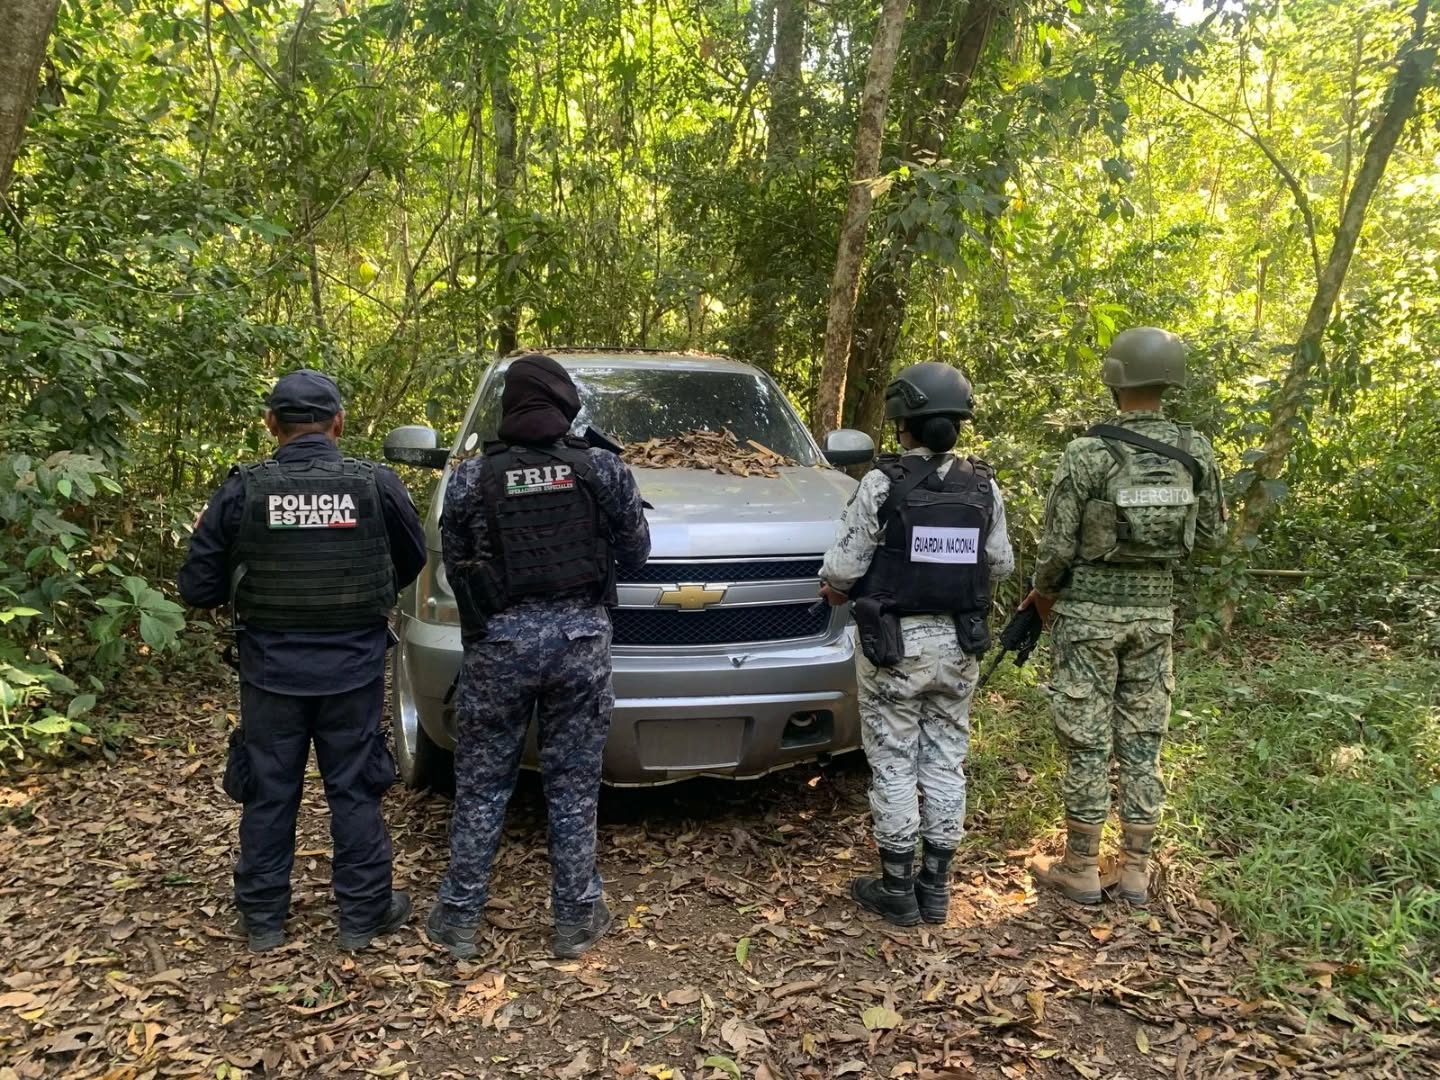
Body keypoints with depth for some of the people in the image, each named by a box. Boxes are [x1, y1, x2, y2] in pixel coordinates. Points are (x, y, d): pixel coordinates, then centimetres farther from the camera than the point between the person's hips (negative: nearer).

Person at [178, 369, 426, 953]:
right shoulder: (377, 485, -9)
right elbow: (411, 564, 6)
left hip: (270, 669, 1)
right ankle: (363, 915, 22)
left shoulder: (242, 491, -9)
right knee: (354, 792, 11)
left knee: (268, 794, 14)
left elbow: (198, 588, -4)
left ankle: (263, 919, 28)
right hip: (354, 667, 0)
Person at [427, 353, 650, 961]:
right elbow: (636, 555, 6)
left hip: (499, 639, 0)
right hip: (581, 636, 0)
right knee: (573, 787, 11)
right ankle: (576, 918, 21)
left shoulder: (470, 478, -2)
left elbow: (455, 567, 5)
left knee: (481, 785, 12)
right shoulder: (604, 469, -2)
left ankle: (458, 918, 22)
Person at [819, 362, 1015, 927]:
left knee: (894, 765, 6)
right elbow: (1000, 564, 8)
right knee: (946, 763, 13)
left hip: (895, 644, -4)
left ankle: (896, 889, 15)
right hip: (958, 645, 5)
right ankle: (935, 888, 23)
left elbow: (842, 567, -13)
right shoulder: (983, 486, 0)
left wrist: (834, 588, 9)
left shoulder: (883, 484, -14)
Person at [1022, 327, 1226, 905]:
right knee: (1142, 741, 13)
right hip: (1154, 610, 4)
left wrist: (1042, 592, 6)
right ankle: (1136, 869, 22)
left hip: (1090, 610, -4)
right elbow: (1211, 533, 9)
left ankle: (1081, 869, 16)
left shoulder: (1088, 454, -16)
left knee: (1086, 743, 5)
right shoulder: (1195, 453, -2)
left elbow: (1058, 543, -12)